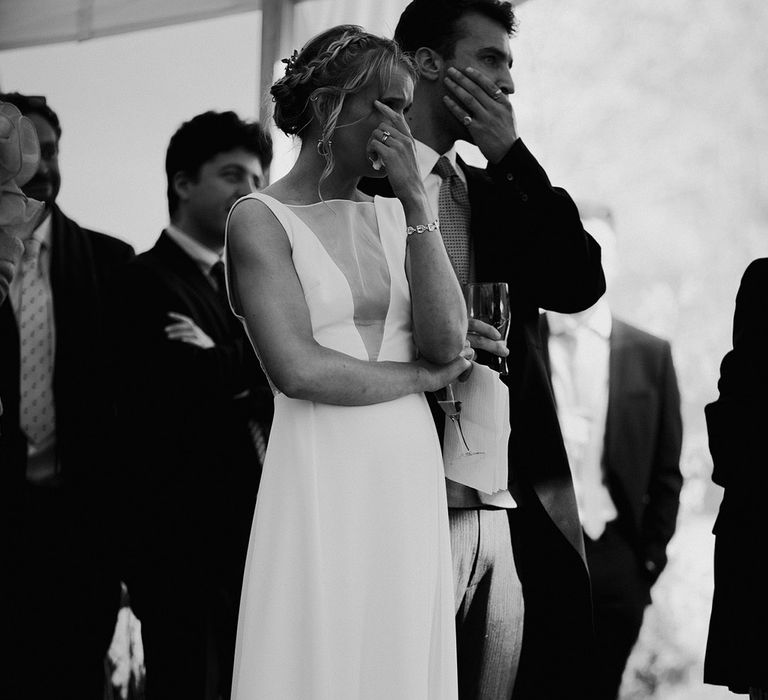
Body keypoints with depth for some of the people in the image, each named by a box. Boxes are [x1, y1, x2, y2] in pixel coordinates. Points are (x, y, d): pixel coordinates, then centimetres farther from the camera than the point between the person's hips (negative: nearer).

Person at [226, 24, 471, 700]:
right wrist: (422, 375, -2)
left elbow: (447, 341, 0)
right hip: (320, 476, -5)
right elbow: (297, 368, -14)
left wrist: (416, 201, -3)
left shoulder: (393, 215, 13)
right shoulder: (261, 219, -3)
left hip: (412, 474, 5)